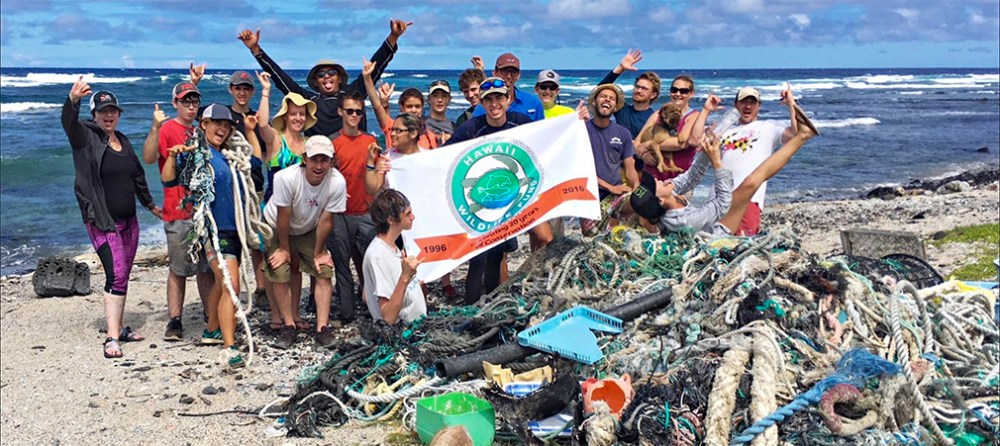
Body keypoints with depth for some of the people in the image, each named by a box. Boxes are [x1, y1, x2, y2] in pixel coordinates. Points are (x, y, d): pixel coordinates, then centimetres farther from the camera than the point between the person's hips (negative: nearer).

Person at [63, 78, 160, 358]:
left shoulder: (123, 141, 13)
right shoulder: (86, 137, -6)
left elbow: (137, 176, 25)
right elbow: (68, 122, -28)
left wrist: (150, 205, 33)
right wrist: (73, 100, -49)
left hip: (128, 220, 7)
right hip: (102, 221, -7)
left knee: (123, 276, 12)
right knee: (116, 275, -16)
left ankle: (120, 328, 22)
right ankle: (112, 338, -16)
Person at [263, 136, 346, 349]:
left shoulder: (337, 182, -31)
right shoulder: (286, 178, -36)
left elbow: (325, 220, -20)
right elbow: (283, 217, -24)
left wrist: (318, 253, -11)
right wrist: (284, 249, -13)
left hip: (309, 231, 2)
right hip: (277, 228, -2)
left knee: (324, 272, -8)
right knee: (280, 276, -7)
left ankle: (322, 328, -4)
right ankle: (288, 327, 8)